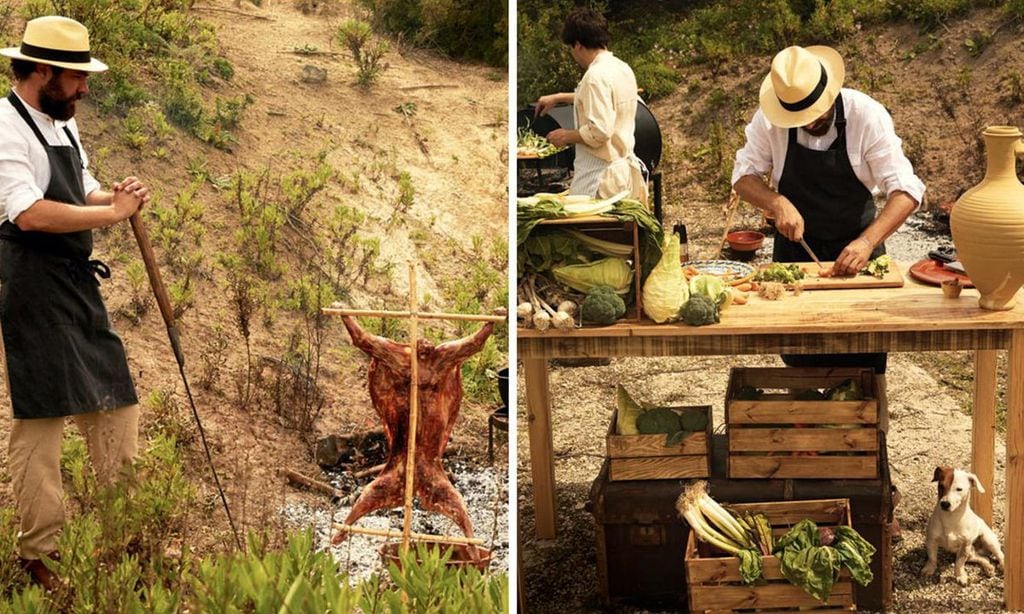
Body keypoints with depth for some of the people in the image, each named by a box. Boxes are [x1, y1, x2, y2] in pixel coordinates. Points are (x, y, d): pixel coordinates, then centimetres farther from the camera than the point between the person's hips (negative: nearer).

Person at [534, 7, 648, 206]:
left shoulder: (596, 76, -18)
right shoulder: (622, 68, 10)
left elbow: (599, 131, -24)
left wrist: (566, 136, -8)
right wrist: (559, 98, 34)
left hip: (599, 173, -9)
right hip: (624, 166, 9)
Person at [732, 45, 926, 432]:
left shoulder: (867, 116, -21)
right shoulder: (769, 121, -15)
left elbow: (905, 190, -23)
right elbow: (743, 176, -5)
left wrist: (867, 242, -37)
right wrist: (777, 203, -26)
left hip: (856, 248, -2)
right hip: (795, 246, 2)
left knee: (864, 360, 1)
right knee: (798, 356, 11)